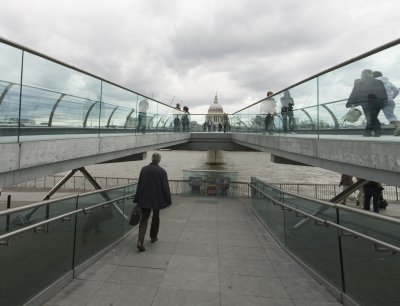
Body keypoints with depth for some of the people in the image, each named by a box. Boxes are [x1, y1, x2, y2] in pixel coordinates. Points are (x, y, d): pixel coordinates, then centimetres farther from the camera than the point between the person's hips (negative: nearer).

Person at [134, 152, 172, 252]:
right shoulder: (162, 171, -11)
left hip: (144, 199, 2)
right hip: (157, 199, -2)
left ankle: (140, 241, -7)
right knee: (155, 217, 19)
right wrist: (168, 200, 1)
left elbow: (139, 185, 1)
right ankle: (153, 237, 33)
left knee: (144, 218, 6)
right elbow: (165, 187, -9)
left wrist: (137, 199, 9)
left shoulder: (144, 169, -3)